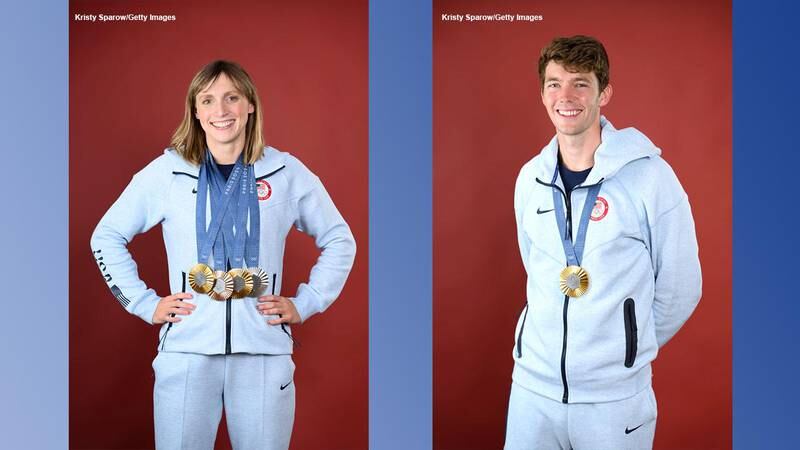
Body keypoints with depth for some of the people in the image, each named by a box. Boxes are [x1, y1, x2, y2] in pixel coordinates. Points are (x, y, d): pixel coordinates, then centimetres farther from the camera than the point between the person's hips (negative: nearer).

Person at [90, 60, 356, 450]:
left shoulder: (286, 172, 4)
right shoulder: (166, 171, 2)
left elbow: (339, 241, 15)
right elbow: (106, 238, 12)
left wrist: (305, 304, 6)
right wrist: (145, 303, 4)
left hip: (264, 352, 1)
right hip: (186, 350, 0)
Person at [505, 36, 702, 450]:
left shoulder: (649, 176, -11)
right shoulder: (530, 178, 3)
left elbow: (679, 289, -3)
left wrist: (628, 349, 7)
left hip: (614, 398, -3)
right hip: (533, 387, 4)